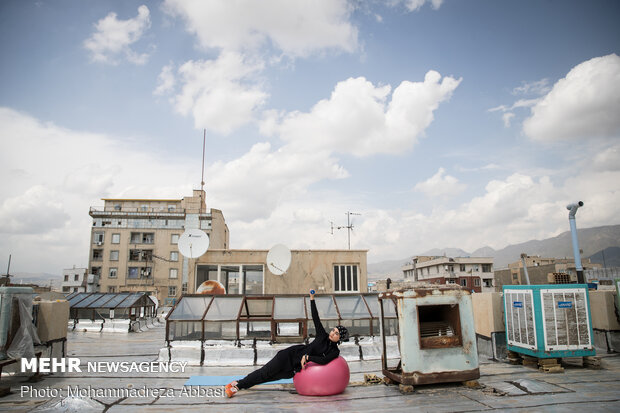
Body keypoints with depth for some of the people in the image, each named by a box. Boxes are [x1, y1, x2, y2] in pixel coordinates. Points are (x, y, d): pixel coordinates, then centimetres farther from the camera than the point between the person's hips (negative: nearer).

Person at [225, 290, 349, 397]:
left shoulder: (334, 352, -5)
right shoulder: (323, 335, -1)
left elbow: (324, 361, -21)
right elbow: (315, 317, -3)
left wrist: (307, 357, -21)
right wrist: (312, 299, -7)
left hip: (296, 369, 0)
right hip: (291, 354, 0)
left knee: (269, 377, 2)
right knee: (265, 372, -7)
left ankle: (238, 386, 12)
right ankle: (237, 384, 2)